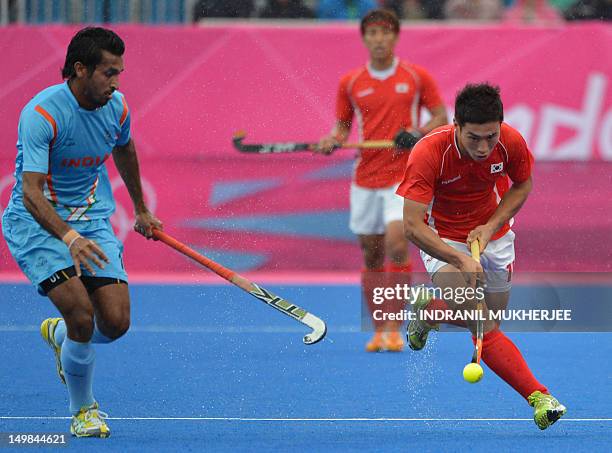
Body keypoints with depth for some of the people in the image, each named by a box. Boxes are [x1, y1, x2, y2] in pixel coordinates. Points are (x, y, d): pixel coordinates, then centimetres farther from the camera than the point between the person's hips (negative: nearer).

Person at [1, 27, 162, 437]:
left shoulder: (116, 107, -3)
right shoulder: (41, 114, -23)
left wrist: (141, 210, 32)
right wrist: (69, 237, -47)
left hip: (92, 222, 5)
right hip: (37, 223, -5)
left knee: (116, 322, -9)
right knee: (81, 313, -23)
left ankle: (59, 334, 27)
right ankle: (84, 410, 2)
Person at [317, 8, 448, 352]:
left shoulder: (417, 77, 0)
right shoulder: (350, 83, 6)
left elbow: (441, 117, 5)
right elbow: (343, 126, 14)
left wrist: (418, 133, -14)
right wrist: (333, 141, -8)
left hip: (404, 176, -3)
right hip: (365, 179, 3)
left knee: (397, 244, -20)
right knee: (372, 256, 7)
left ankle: (394, 329, -14)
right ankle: (378, 330, 18)